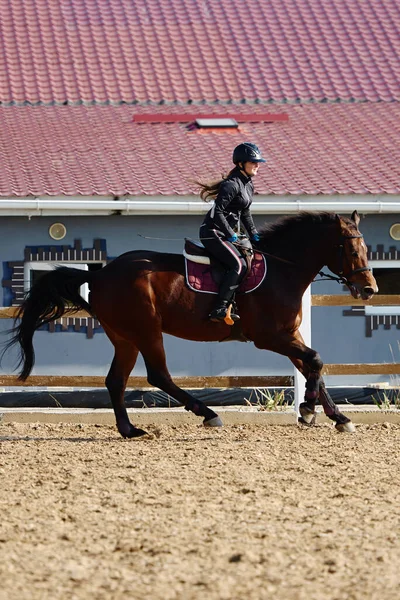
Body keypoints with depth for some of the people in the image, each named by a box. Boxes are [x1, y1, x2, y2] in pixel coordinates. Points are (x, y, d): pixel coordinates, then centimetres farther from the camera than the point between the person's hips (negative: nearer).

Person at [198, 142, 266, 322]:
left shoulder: (248, 185, 13)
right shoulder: (232, 184, -17)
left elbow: (245, 213, 24)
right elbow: (218, 211, -22)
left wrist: (254, 235, 16)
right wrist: (231, 235, -20)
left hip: (228, 232, 10)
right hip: (213, 231, -10)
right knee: (238, 265, -22)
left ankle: (229, 305, 1)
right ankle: (219, 309, -26)